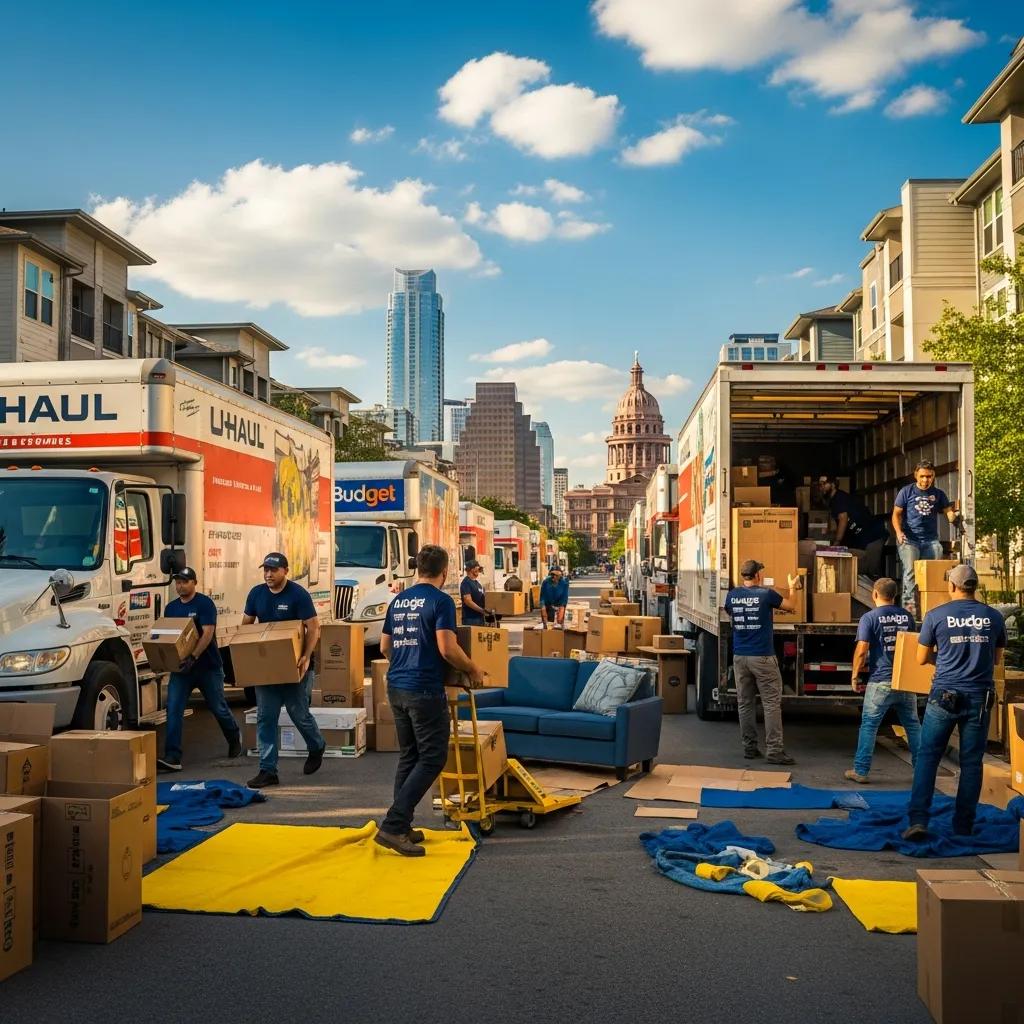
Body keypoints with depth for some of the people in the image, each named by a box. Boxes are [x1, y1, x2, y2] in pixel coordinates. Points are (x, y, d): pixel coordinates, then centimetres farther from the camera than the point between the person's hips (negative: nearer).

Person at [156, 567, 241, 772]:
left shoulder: (204, 604, -10)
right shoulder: (171, 608, 9)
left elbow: (208, 633, -20)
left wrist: (193, 657, -30)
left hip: (207, 665, -5)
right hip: (181, 667, 5)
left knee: (218, 708, 10)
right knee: (173, 710, -9)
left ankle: (234, 738, 37)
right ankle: (172, 758, -11)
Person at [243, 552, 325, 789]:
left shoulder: (298, 594, -12)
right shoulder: (256, 593, 4)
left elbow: (314, 627, -15)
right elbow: (246, 624, 13)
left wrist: (306, 657, -26)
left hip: (293, 666, -4)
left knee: (299, 713, 5)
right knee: (265, 717, 1)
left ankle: (316, 748, 34)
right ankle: (267, 770, 5)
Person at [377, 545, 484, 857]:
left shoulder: (398, 600, 13)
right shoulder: (440, 600, -10)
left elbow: (384, 647, 19)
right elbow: (447, 649, -17)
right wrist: (473, 670, -2)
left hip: (396, 687, 8)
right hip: (425, 690, -8)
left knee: (408, 756, 15)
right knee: (432, 758, -2)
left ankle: (401, 826, 18)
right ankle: (392, 825, -9)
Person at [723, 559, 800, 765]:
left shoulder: (732, 595, 4)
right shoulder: (766, 594, -8)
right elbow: (792, 607, 9)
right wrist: (792, 587, 26)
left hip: (740, 657, 5)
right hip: (762, 657, -5)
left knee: (745, 702, 10)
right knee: (772, 703, -1)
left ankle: (749, 748, 14)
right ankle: (774, 750, -4)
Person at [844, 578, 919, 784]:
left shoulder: (869, 618, -8)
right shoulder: (907, 616, 8)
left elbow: (861, 650, -13)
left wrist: (855, 676, -2)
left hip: (881, 681, -4)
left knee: (869, 726, 3)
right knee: (913, 725, 13)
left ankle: (860, 771, 5)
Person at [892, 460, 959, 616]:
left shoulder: (938, 494, 10)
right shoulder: (907, 492, 2)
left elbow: (948, 511, 2)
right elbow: (896, 514, 2)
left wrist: (954, 516, -23)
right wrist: (898, 532, -15)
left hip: (931, 540, 4)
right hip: (909, 539, -3)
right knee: (910, 571, -16)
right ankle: (909, 603, -18)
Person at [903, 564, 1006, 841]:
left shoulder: (936, 616, -4)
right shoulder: (994, 617, 3)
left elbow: (922, 659, 5)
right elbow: (997, 660, 16)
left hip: (945, 696, -2)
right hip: (980, 698, 2)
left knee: (927, 757, 3)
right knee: (971, 762, 9)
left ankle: (918, 820, -6)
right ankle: (963, 827, 13)